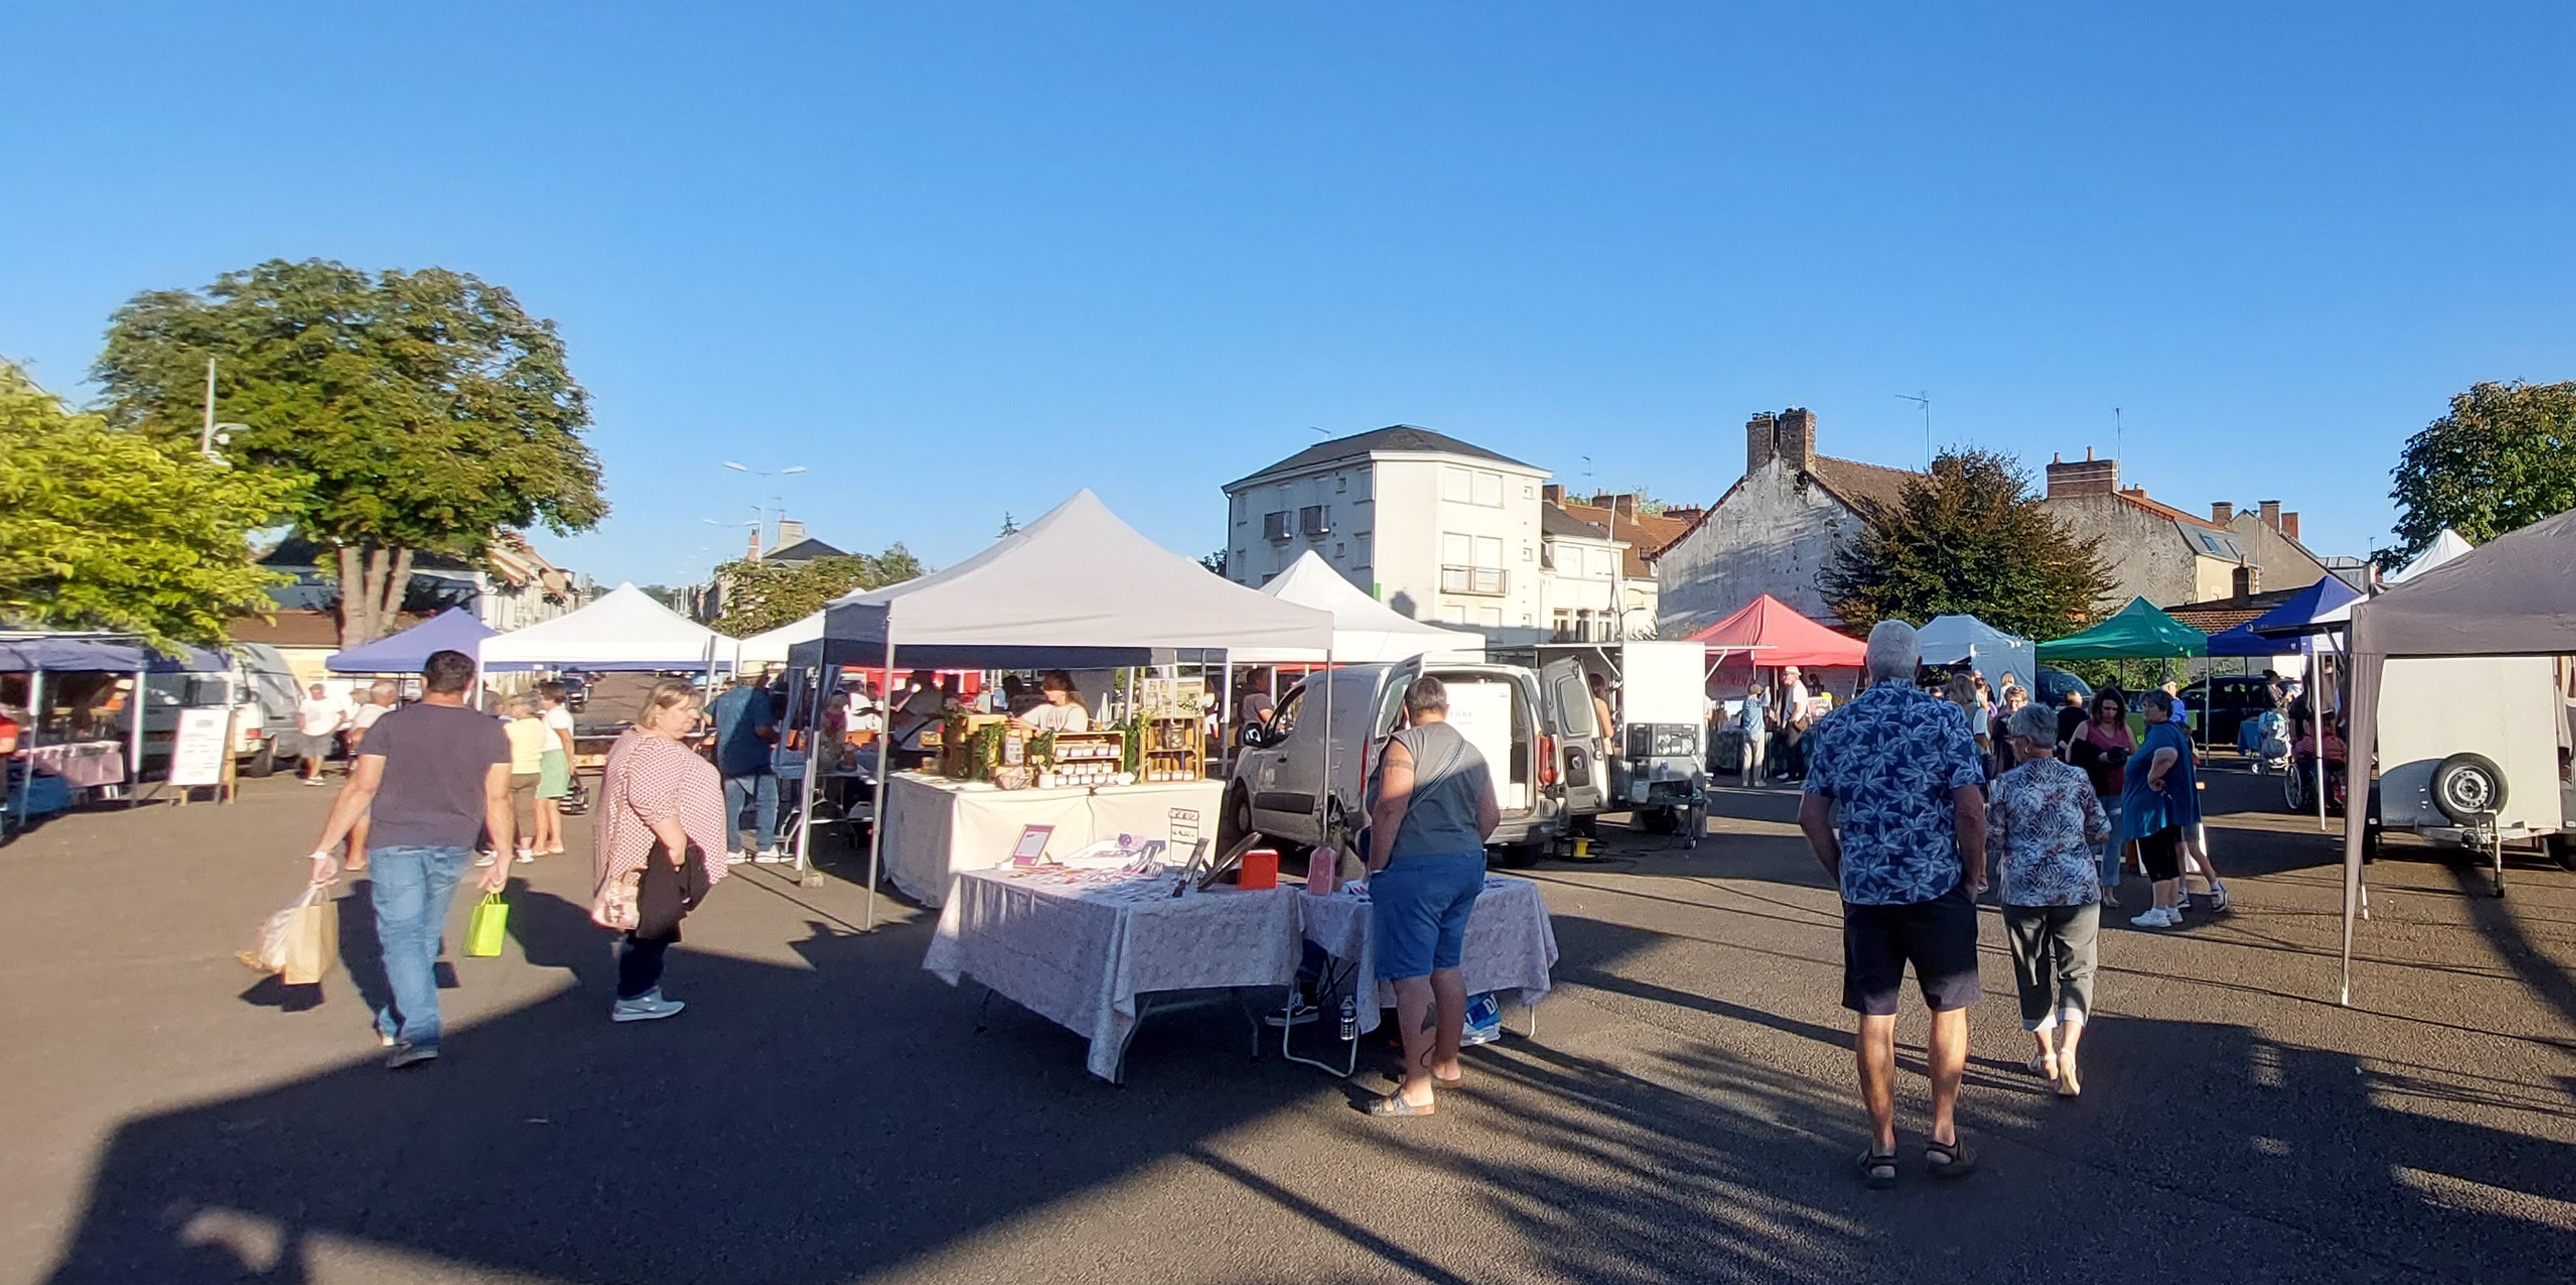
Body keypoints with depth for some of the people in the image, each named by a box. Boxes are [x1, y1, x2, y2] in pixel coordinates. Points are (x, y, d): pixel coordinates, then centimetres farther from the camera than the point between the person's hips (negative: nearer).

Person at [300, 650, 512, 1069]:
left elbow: (360, 790, -6)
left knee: (401, 935, -3)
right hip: (452, 847, 3)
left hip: (396, 845, -3)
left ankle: (419, 1032, -15)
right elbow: (497, 801, 1)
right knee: (424, 937, 17)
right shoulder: (490, 730, 1)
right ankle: (394, 1022, 31)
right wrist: (502, 859, 7)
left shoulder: (391, 724, -3)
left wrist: (324, 849, -1)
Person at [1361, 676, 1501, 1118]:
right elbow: (1490, 818, 13)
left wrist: (1376, 866, -12)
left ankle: (1417, 1089, -3)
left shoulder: (1405, 745, -9)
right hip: (1467, 867, 8)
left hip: (1415, 870, -8)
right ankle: (1446, 1063, 31)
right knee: (1446, 967, 19)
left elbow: (1390, 810, -19)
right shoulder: (1471, 753, 13)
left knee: (1412, 977, -5)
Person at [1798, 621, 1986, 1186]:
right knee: (1949, 1009, 15)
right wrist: (1974, 875, 2)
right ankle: (1943, 1136, 19)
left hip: (1865, 891, 2)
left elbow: (1811, 815, 3)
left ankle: (1882, 1147, 16)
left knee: (1875, 1018, 9)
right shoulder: (1946, 717, -7)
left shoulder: (1834, 726, 2)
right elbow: (1969, 808, -13)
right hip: (1937, 887, -2)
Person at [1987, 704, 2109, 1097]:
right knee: (2076, 970, 8)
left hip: (2023, 890, -1)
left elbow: (1992, 840, -4)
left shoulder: (2007, 783, -7)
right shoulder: (2078, 778, -2)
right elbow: (2101, 832, 5)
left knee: (2033, 974, 13)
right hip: (2077, 888, 1)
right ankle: (2067, 1050, -9)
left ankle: (2046, 1054, 22)